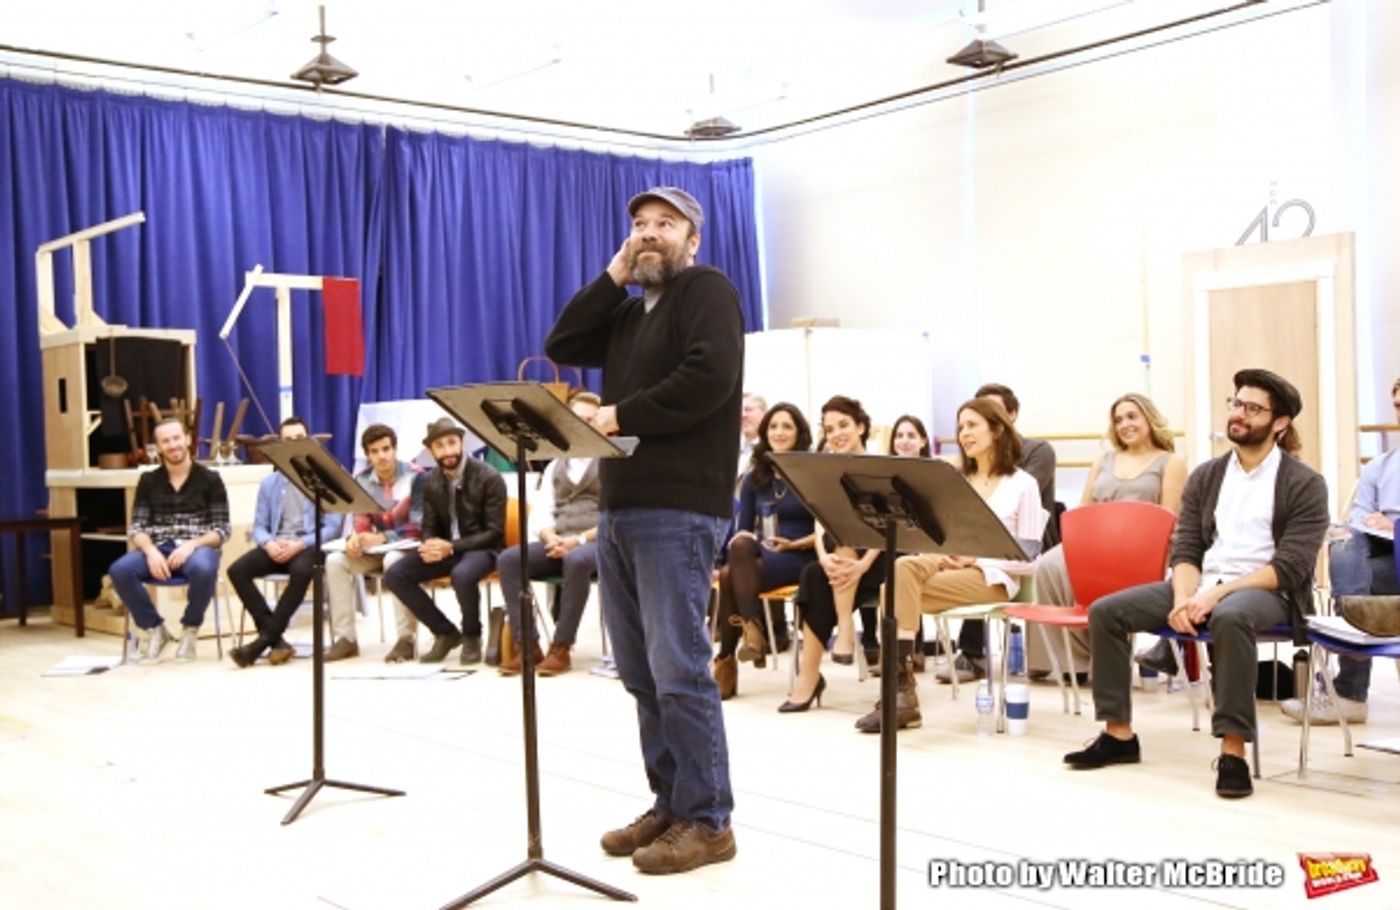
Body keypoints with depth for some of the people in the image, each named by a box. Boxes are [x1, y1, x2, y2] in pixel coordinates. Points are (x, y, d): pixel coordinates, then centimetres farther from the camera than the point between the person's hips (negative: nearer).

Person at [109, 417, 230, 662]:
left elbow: (221, 530, 1)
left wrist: (191, 545, -19)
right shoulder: (148, 481, 13)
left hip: (197, 548, -2)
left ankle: (190, 630, -11)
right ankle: (154, 628, -6)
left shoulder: (210, 479, 6)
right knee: (119, 570, -30)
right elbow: (136, 528, 7)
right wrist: (151, 551, -16)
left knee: (203, 569, -40)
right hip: (158, 549, 2)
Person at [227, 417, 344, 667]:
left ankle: (264, 639, -30)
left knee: (301, 571, -39)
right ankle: (276, 640, -25)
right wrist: (268, 543, -14)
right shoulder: (268, 483, 17)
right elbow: (259, 526, 11)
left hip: (309, 545, -4)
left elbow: (332, 527, -3)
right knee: (237, 570, -25)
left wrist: (299, 544, -19)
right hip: (276, 546, 4)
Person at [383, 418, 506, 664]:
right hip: (445, 547, 6)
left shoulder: (489, 477, -12)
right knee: (394, 575, -16)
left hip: (481, 547, -6)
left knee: (462, 575, -40)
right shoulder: (431, 481, 5)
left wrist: (451, 547, -25)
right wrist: (430, 546, -18)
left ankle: (472, 636, -10)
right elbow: (429, 527, 9)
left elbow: (495, 532, -14)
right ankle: (446, 632, -1)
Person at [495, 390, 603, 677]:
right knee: (508, 559, -23)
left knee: (576, 560, -40)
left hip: (598, 542, -5)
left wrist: (580, 539, -17)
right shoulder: (554, 466, 23)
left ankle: (561, 647, -31)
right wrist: (551, 538, -9)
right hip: (559, 544, 5)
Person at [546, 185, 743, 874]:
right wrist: (613, 276, 8)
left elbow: (709, 377, -17)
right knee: (641, 673, 9)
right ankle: (670, 805, 17)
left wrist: (621, 417, -12)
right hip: (621, 508, 9)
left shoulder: (707, 290, -1)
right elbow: (561, 347, 12)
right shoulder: (628, 312, 24)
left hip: (677, 511, -8)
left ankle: (707, 822, 0)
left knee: (678, 670, -8)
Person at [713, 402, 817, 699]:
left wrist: (795, 544, -16)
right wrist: (742, 542, -12)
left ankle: (727, 659, -27)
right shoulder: (754, 478, 13)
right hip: (758, 557, 4)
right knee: (741, 546, -32)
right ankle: (751, 628, -33)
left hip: (799, 558, -4)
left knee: (730, 576, -30)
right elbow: (743, 529, 10)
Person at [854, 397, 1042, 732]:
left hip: (991, 577, -5)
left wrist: (974, 558, -14)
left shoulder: (1023, 485, 1)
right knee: (903, 567, -33)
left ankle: (903, 690, -24)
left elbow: (1028, 560, -4)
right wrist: (939, 551, -8)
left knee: (898, 592, -30)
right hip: (944, 563, 5)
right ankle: (901, 689, -39)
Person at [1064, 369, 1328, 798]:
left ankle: (1233, 750, -34)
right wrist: (1184, 599, -15)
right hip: (1203, 585, 6)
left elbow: (1290, 567, -12)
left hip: (1266, 591, -5)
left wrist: (1218, 593, -22)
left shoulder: (1304, 484, -3)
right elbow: (1185, 549, 6)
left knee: (1229, 616, -41)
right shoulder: (1205, 476, 12)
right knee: (1105, 611, -12)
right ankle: (1119, 734, -4)